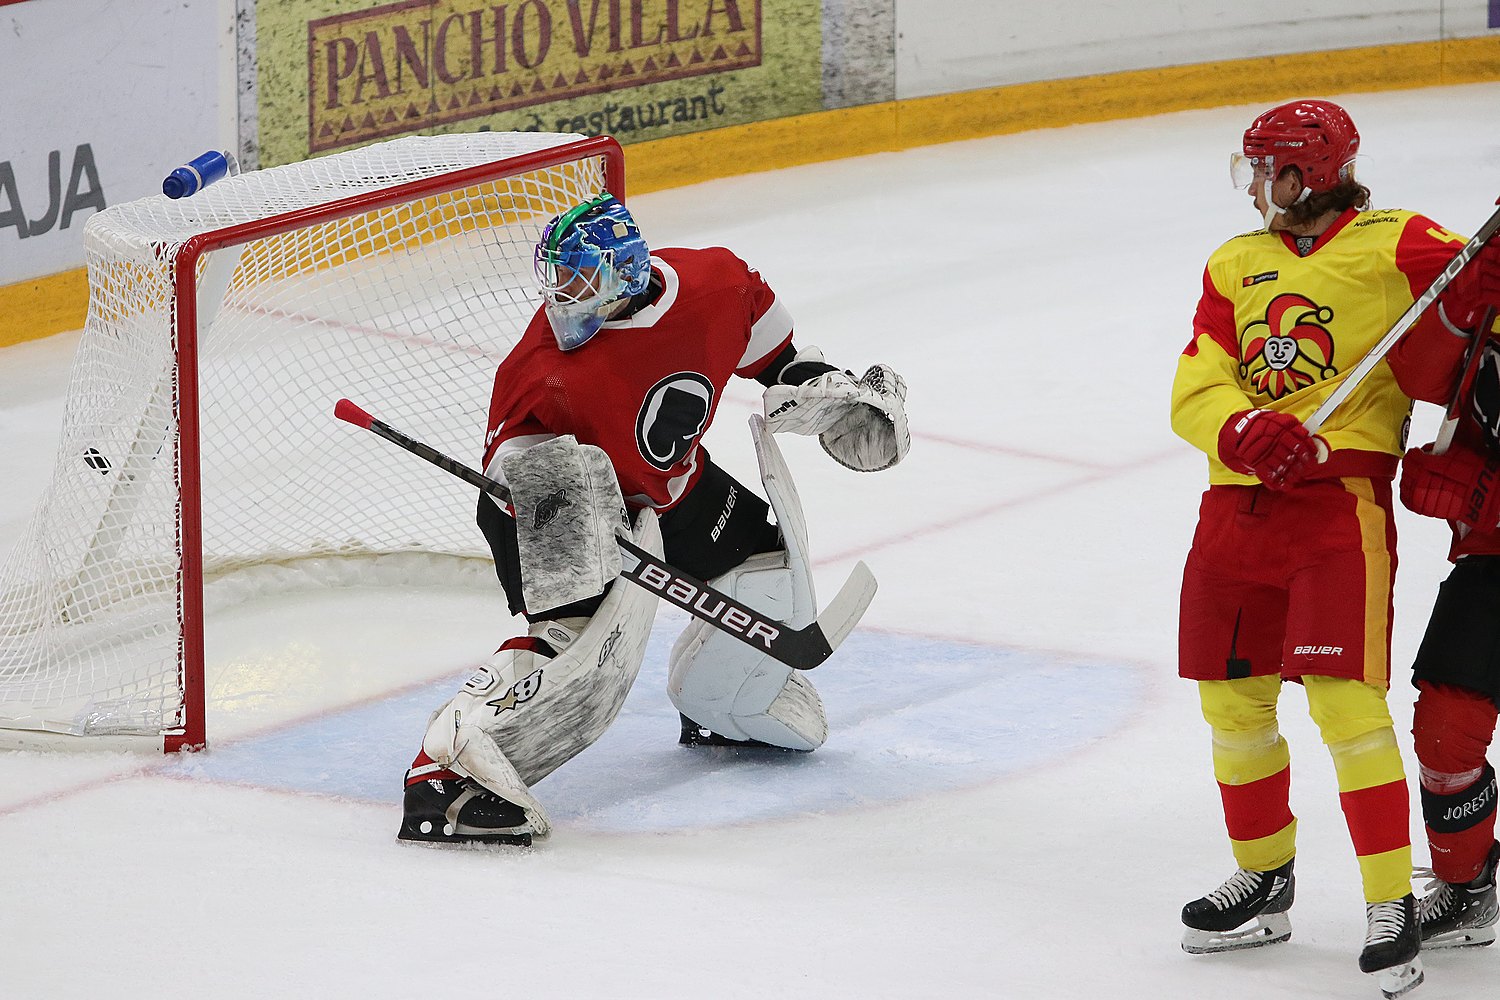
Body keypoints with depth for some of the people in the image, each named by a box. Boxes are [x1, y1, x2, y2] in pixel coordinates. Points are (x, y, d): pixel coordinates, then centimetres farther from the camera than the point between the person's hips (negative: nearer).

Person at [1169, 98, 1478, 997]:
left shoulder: (1395, 246, -2)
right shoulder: (1235, 267, 15)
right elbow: (1196, 391, 5)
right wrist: (1248, 432, -15)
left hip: (1342, 502, -7)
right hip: (1237, 508, 7)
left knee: (1346, 702, -14)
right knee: (1232, 702, 11)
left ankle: (1392, 904, -8)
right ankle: (1265, 885, 28)